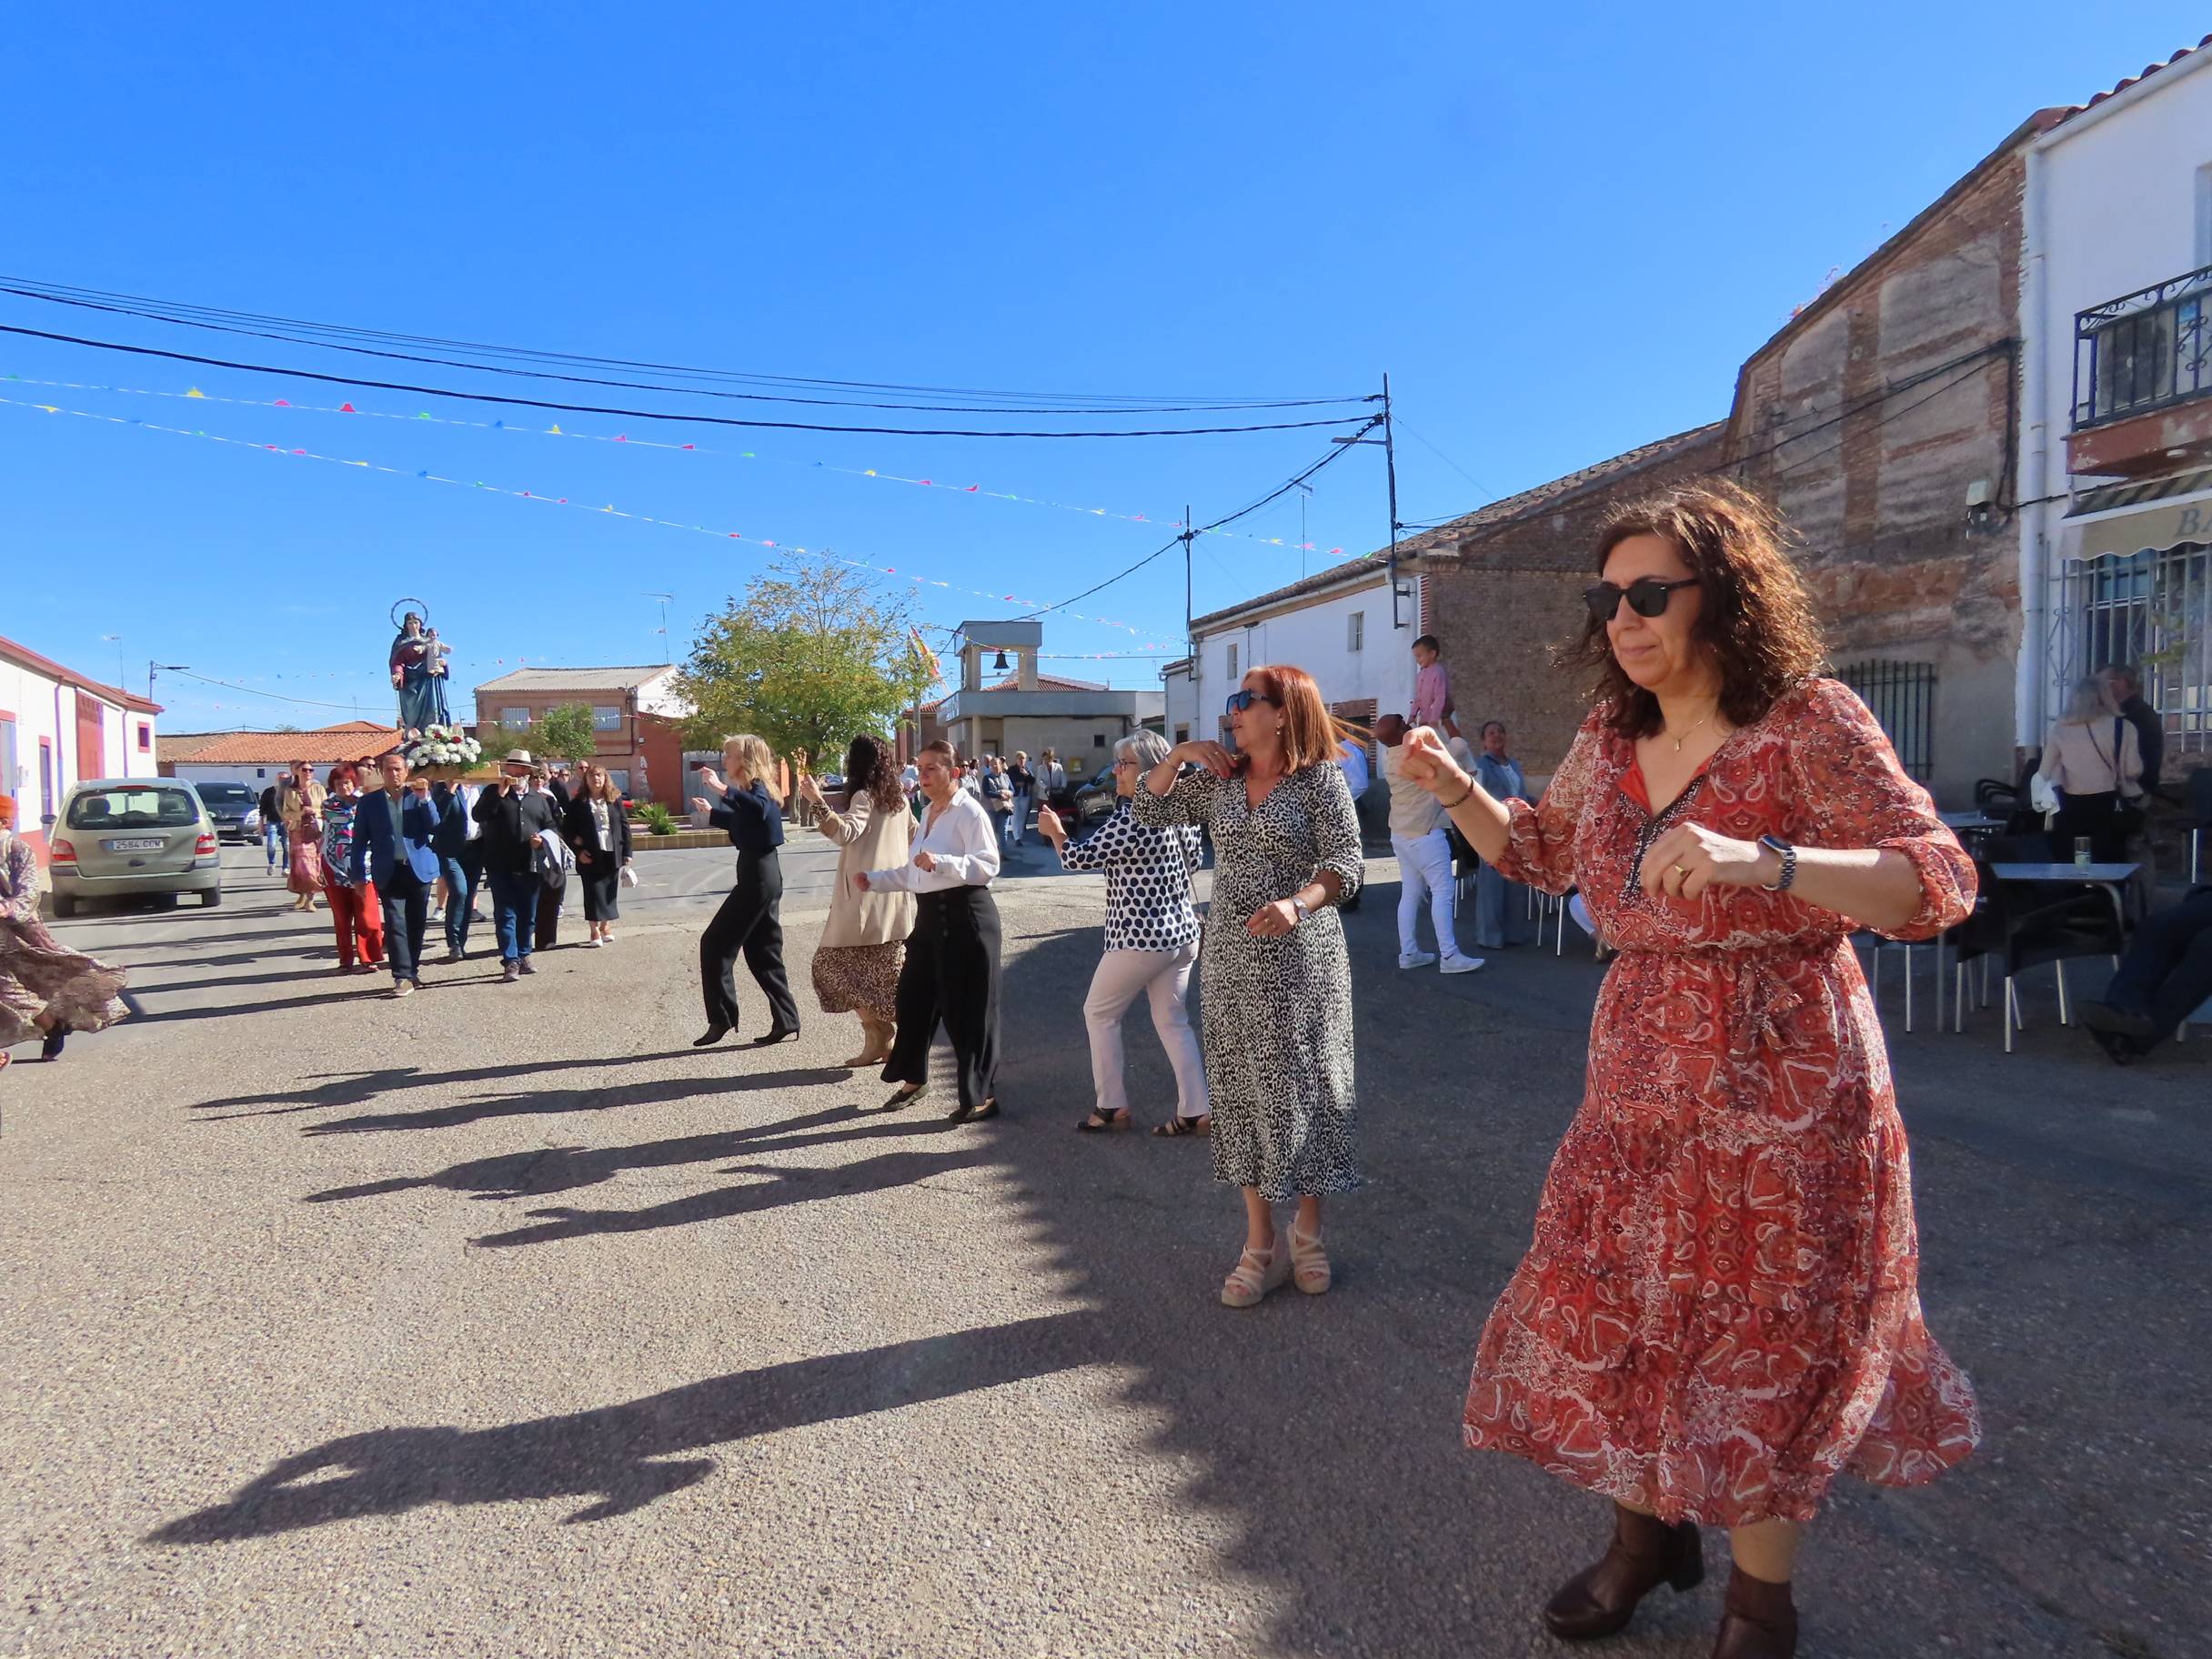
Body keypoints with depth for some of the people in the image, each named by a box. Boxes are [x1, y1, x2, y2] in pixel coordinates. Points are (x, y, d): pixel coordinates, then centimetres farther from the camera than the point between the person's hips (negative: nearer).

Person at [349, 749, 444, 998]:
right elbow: (359, 842, 5)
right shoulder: (369, 803, 6)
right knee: (395, 923, -9)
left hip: (419, 869, 1)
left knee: (417, 923, 8)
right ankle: (402, 976, -9)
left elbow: (435, 828, -5)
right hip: (389, 873, -1)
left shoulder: (420, 797, 7)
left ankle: (412, 969, 22)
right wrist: (359, 876, 0)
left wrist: (425, 799, -16)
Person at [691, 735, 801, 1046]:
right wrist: (711, 812, 40)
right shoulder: (755, 789, 15)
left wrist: (723, 789, -41)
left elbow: (759, 810, -38)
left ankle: (721, 1018, -3)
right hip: (763, 875, 10)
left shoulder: (757, 787, -12)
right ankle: (785, 1020, 13)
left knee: (715, 943, -6)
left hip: (757, 876, -10)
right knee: (761, 951, 12)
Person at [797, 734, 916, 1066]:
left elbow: (845, 833, -27)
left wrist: (818, 801, -34)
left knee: (837, 962, 0)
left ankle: (877, 1036, -6)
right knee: (886, 970, 11)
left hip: (865, 894, -8)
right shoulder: (899, 798, 13)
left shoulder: (864, 796, -11)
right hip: (895, 894, 8)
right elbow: (915, 837, 24)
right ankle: (890, 1038, 12)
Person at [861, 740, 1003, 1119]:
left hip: (964, 916, -9)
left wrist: (939, 862, -33)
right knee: (914, 998, 15)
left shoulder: (969, 812, -13)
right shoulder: (928, 813, 15)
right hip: (930, 915, 9)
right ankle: (913, 1078, 33)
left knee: (966, 1007, -3)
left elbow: (988, 865, -23)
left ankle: (982, 1095, 8)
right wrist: (875, 879, 14)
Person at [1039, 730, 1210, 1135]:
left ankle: (1112, 1106, 15)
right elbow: (1193, 863, 19)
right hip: (1182, 931, 8)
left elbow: (1079, 858, -16)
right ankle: (1196, 1112, 12)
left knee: (1099, 1012, 10)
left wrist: (1054, 830, 1)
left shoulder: (1132, 818, -20)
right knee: (1172, 1021, 14)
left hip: (1140, 938, -8)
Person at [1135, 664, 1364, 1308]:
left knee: (1303, 1088, 4)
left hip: (1301, 958, -4)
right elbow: (1148, 811, 11)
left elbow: (1346, 863, -14)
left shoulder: (1320, 779, -6)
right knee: (1242, 1092, 7)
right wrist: (1178, 754, -1)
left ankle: (1307, 1231, 24)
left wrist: (1297, 903, -32)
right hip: (1230, 960, 5)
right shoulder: (1217, 780, 9)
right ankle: (1260, 1242, 18)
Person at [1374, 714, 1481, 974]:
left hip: (1401, 834, 8)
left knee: (1410, 893, 10)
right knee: (1443, 891, -5)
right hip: (1424, 835, -8)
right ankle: (1449, 956, -7)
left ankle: (1408, 953, 10)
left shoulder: (1390, 756, 3)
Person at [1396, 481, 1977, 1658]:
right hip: (1639, 1078, 6)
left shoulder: (1810, 723, -13)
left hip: (1784, 1087, -5)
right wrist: (1455, 790, 0)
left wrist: (1755, 860, -35)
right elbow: (1542, 855, 19)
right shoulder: (1610, 738, 4)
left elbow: (1939, 882, -19)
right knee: (1614, 1313, 12)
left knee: (1766, 1341, 8)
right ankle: (1648, 1532, 38)